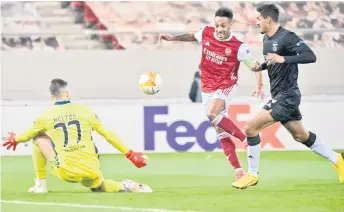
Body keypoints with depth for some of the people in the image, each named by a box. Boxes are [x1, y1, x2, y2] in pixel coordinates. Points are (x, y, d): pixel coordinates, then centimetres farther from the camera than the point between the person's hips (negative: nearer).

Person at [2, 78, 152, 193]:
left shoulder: (46, 116, 4)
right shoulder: (84, 111, 5)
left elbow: (27, 135, 21)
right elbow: (108, 135, 6)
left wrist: (14, 139, 45)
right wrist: (130, 155, 12)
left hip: (66, 173, -1)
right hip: (91, 173, 1)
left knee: (39, 137, 20)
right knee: (97, 186, 37)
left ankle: (41, 184, 21)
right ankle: (124, 186, 3)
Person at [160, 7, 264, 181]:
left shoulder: (238, 47, -18)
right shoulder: (206, 33, -5)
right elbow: (193, 36, 19)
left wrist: (259, 85, -24)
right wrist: (173, 38, 11)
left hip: (225, 86, -6)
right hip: (207, 88, 6)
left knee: (212, 114, -34)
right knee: (221, 132, 2)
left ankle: (246, 139, -20)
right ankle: (238, 170, 5)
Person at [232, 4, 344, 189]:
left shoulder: (287, 37, -18)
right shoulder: (266, 39, 10)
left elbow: (310, 56, -26)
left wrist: (283, 59, -36)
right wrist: (260, 66, 5)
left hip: (287, 96, -10)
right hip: (279, 95, 10)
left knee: (251, 127, -14)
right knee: (301, 135, 19)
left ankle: (252, 175, -3)